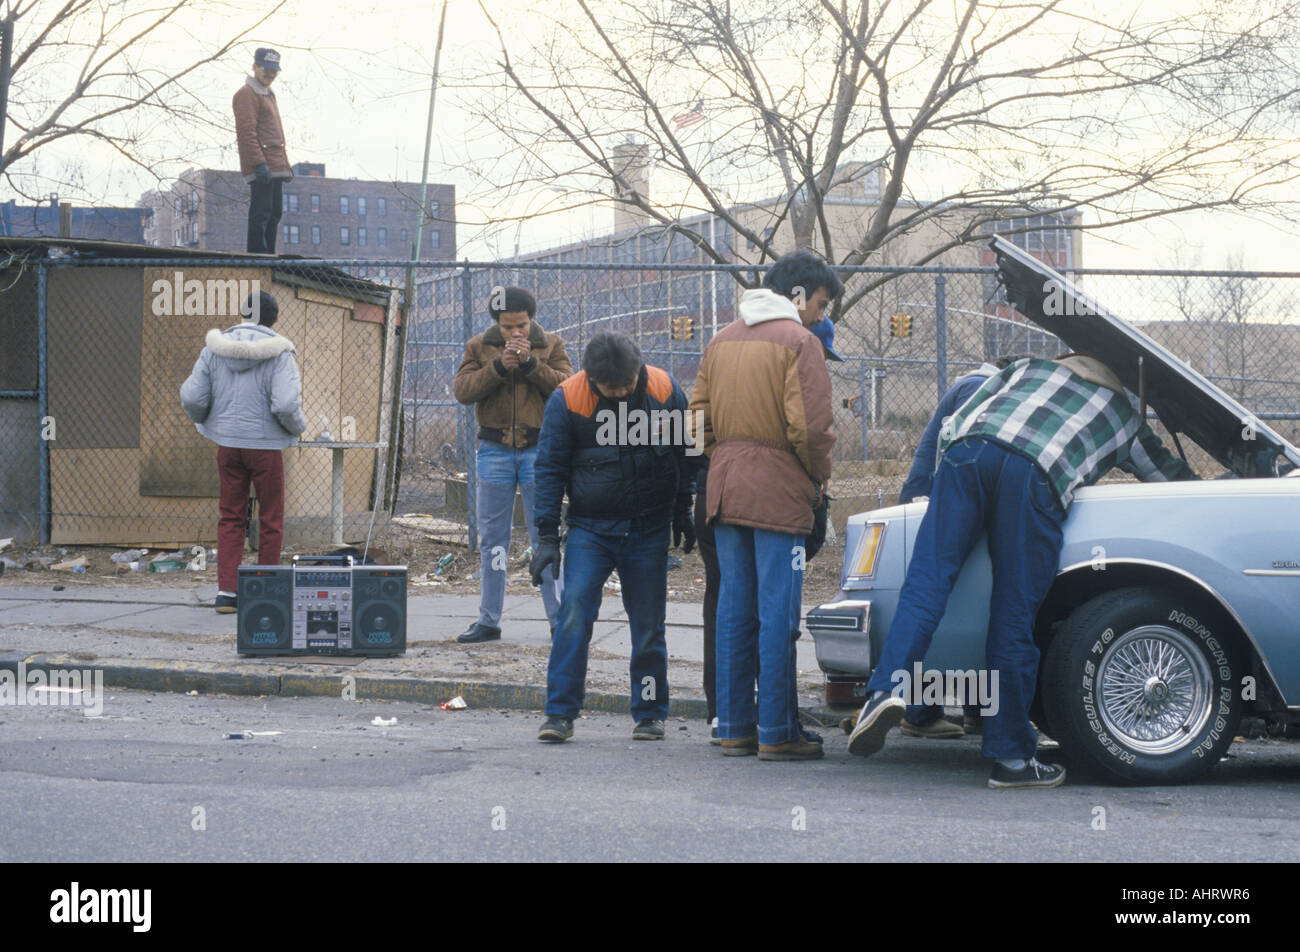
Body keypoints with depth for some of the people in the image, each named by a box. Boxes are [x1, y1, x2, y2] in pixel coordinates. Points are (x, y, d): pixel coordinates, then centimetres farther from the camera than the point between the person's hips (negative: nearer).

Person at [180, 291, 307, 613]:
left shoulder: (214, 350, -1)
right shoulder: (278, 353, -12)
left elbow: (192, 397, -3)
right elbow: (285, 405, -21)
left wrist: (204, 421, 18)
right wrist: (299, 426, 0)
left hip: (227, 442, 3)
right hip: (266, 445, -3)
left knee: (231, 518, 12)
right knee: (271, 520, 9)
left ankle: (226, 591, 6)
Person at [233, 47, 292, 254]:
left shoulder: (269, 95, 24)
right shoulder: (247, 94, -7)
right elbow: (246, 132, -16)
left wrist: (285, 164, 23)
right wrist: (259, 163, -23)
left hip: (276, 168, 10)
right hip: (262, 169, -10)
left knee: (274, 214, 11)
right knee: (261, 214, -11)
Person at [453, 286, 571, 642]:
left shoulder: (551, 345, 4)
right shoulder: (479, 347, 6)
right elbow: (462, 389, -6)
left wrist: (531, 363, -18)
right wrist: (498, 366, -16)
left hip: (538, 449, -1)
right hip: (494, 450, 2)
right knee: (492, 539, 6)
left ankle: (559, 617, 6)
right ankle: (489, 620, 13)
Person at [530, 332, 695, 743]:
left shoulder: (664, 390, -5)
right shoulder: (566, 399, -10)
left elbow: (684, 454, 10)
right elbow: (550, 468, -3)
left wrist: (683, 515, 15)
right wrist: (547, 536, -6)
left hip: (649, 529, 1)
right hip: (589, 528, -1)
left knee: (649, 625, 6)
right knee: (574, 614, -13)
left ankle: (650, 713, 19)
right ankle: (560, 713, -6)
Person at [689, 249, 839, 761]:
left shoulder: (723, 340, 15)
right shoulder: (798, 342, -8)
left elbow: (699, 413, 15)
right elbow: (809, 425, -15)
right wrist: (819, 475, 0)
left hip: (725, 487, 7)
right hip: (777, 493, -7)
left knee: (734, 608, 10)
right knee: (777, 612, -4)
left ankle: (734, 727, 14)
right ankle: (777, 733, -2)